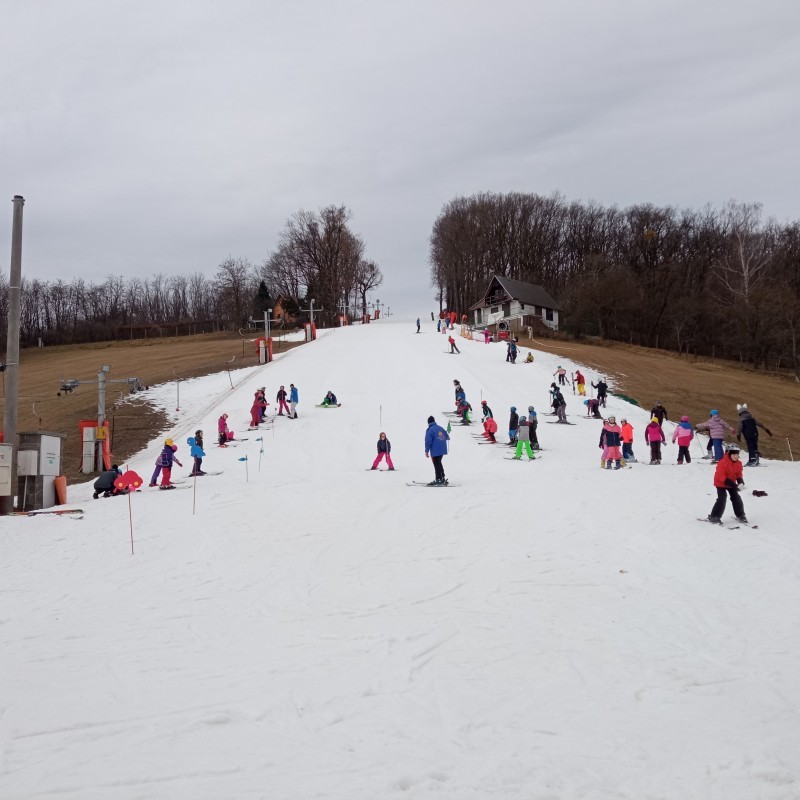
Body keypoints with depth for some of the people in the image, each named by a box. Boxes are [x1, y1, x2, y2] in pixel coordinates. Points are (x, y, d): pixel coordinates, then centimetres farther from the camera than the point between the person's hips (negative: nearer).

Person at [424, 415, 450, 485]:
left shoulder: (429, 430, -12)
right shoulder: (441, 428, 9)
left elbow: (428, 441, -17)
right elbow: (447, 437, 22)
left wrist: (426, 451, -10)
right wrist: (447, 437, 47)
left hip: (435, 451, -7)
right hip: (442, 450, 7)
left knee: (437, 465, -1)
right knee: (439, 463, 20)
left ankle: (438, 480, -2)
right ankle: (442, 478, 25)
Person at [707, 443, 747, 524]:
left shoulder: (738, 463, -4)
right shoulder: (722, 463, -26)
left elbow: (739, 475, 5)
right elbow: (721, 476, -27)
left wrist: (741, 482, -17)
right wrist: (732, 484, -31)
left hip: (731, 483, 7)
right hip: (721, 483, -6)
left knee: (736, 498, 5)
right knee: (722, 498, -16)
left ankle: (740, 515, 22)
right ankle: (714, 517, -9)